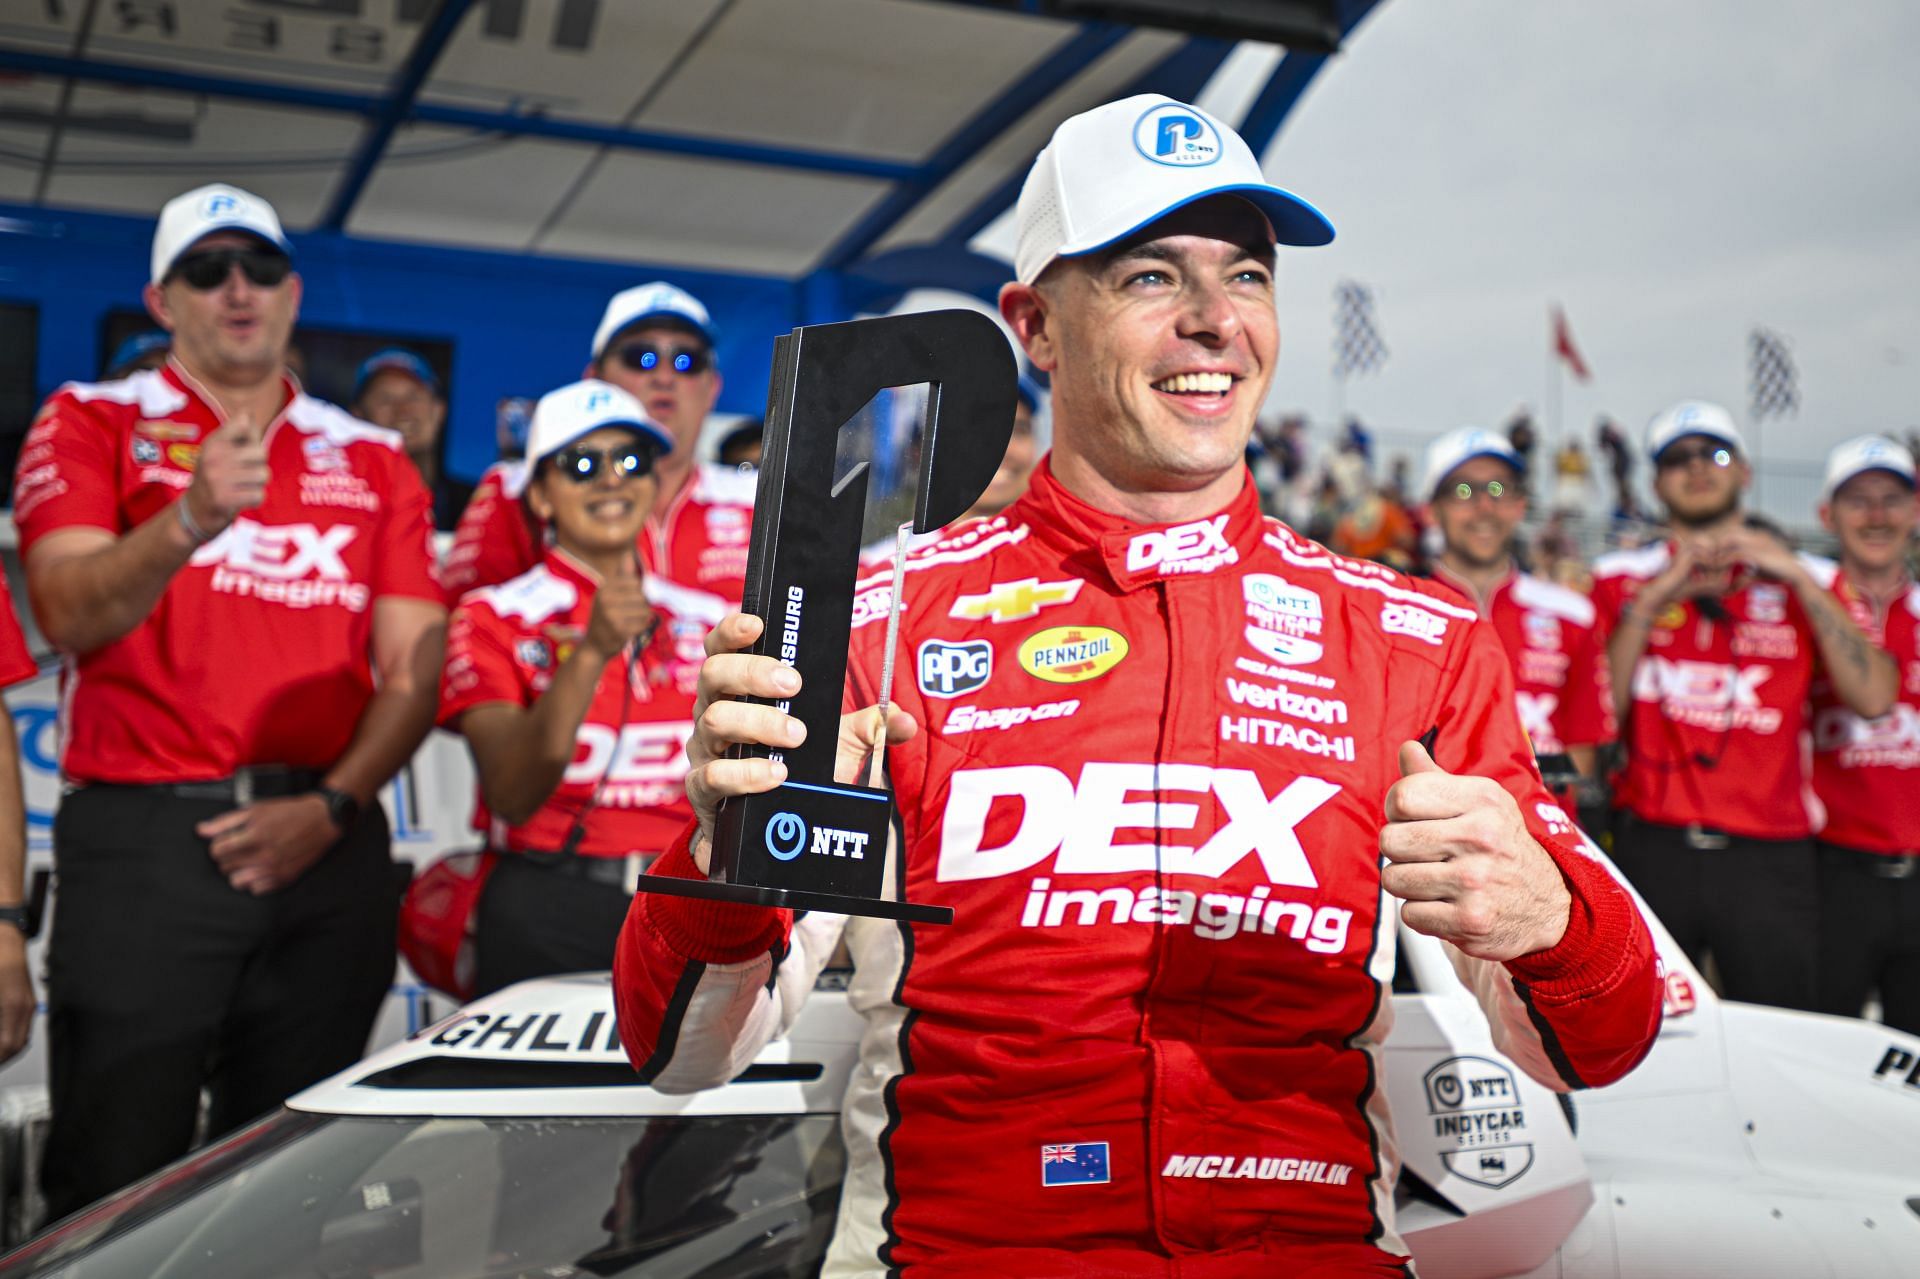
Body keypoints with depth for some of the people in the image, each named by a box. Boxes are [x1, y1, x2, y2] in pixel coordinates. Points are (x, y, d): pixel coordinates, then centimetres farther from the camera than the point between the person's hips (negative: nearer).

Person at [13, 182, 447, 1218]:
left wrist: (332, 806, -6)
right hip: (143, 836, -2)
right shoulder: (91, 422, 8)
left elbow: (414, 668, 8)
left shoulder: (372, 460, 15)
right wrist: (191, 519, -26)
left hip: (325, 850, 3)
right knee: (115, 1183, -1)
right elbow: (69, 615, -8)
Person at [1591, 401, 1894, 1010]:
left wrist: (1795, 575, -7)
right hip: (1653, 851, 0)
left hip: (1769, 861, 0)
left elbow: (1873, 698, -4)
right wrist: (1653, 600, -8)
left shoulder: (1803, 582, 11)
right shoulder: (1622, 578, 10)